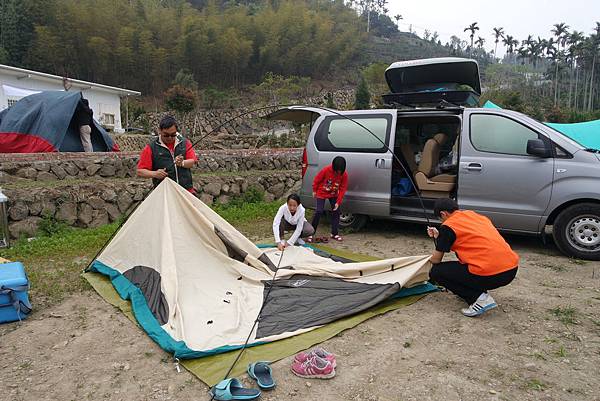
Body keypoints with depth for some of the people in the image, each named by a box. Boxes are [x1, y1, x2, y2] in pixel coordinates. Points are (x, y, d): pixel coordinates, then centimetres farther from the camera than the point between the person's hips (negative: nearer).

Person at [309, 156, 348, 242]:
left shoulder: (344, 175, -17)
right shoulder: (326, 170, -25)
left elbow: (342, 189, -12)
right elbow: (316, 180, -11)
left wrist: (338, 202, -15)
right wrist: (314, 191, 0)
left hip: (333, 194, 4)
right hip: (322, 193, -3)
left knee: (336, 212, 2)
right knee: (319, 212, -12)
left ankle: (334, 233, 14)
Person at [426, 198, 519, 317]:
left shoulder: (448, 226, -1)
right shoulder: (474, 214, 19)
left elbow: (436, 260, 9)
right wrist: (439, 237, 34)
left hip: (490, 274, -8)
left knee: (436, 272, 8)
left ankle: (480, 298, -3)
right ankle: (480, 290, 21)